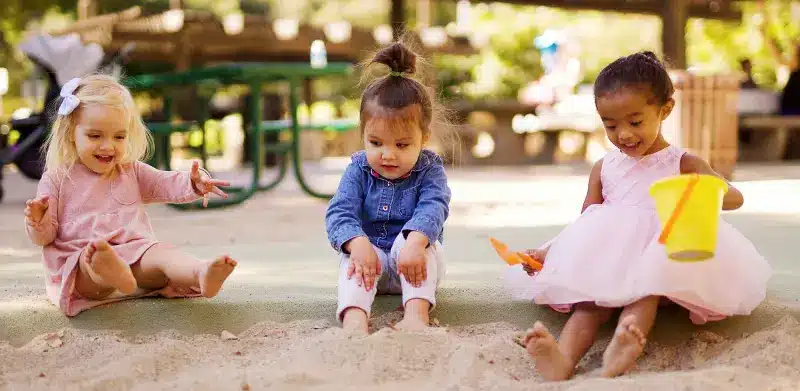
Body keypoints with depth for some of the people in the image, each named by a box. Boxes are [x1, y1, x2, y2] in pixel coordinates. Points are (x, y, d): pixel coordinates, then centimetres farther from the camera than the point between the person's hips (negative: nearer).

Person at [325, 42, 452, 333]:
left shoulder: (429, 170, -7)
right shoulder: (358, 170, -3)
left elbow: (432, 209, -25)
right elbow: (339, 212, -15)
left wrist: (414, 243, -48)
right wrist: (358, 243, -38)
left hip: (414, 265, -1)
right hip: (370, 254, 1)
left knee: (417, 242, -32)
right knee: (351, 256, -29)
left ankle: (416, 315, -47)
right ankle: (354, 318, -53)